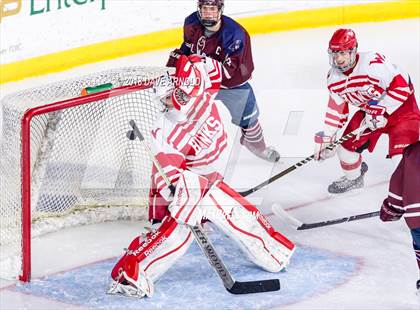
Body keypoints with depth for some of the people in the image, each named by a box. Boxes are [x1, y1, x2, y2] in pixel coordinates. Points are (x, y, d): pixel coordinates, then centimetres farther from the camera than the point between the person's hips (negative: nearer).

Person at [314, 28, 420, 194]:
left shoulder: (373, 63, -34)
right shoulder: (334, 77, -8)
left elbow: (401, 86, -31)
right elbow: (337, 107, 3)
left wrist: (380, 110, -30)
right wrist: (327, 137, 1)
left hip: (400, 104, -7)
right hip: (369, 108, 7)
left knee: (402, 153, -22)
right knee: (347, 142, 8)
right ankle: (353, 178, 37)